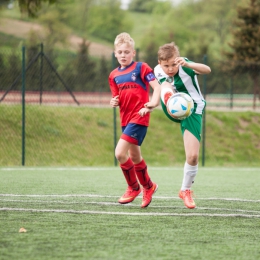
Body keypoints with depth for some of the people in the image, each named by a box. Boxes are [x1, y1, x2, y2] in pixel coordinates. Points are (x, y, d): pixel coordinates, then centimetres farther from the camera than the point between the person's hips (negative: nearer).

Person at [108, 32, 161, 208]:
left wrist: (152, 104, -27)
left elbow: (157, 87, -12)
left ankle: (134, 188, 3)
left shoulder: (141, 68, -6)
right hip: (125, 119, 7)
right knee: (134, 156, 18)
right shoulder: (114, 76, 12)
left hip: (139, 117, -7)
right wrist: (114, 102, -4)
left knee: (120, 153, -17)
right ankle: (148, 187, 41)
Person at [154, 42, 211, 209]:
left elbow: (207, 70, -42)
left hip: (192, 110, -4)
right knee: (166, 85, -24)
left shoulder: (185, 66, -25)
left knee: (193, 156, -9)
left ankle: (186, 190, 11)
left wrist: (187, 64, -61)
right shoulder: (158, 71, -11)